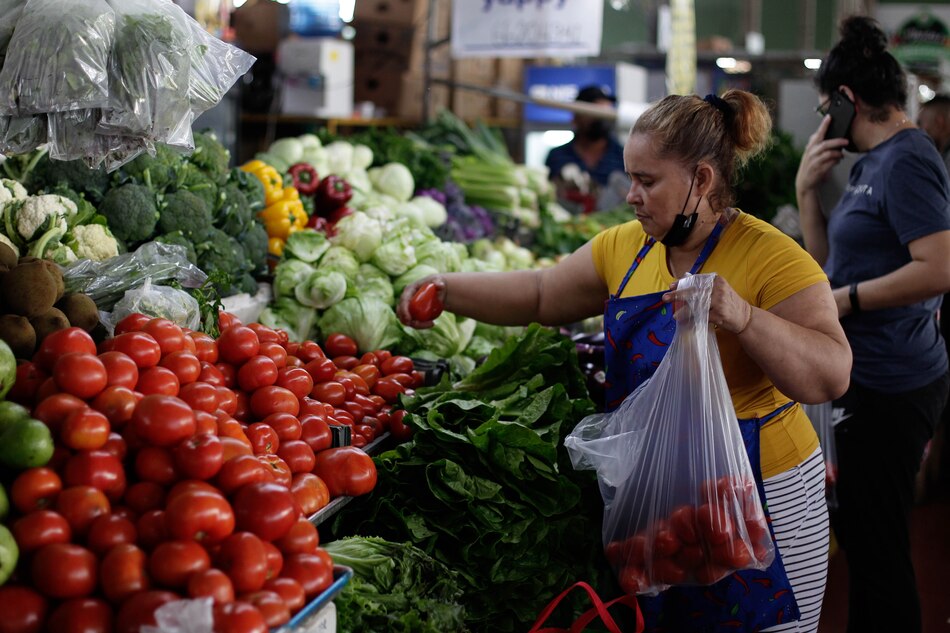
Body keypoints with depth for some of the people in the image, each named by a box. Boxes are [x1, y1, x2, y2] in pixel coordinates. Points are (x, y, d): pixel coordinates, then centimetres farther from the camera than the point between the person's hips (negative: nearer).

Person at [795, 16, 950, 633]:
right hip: (870, 376, 10)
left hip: (892, 389, -10)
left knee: (876, 545, 0)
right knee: (860, 533, 21)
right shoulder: (871, 162, 13)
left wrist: (845, 298, -19)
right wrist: (807, 187, 5)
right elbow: (828, 258, 16)